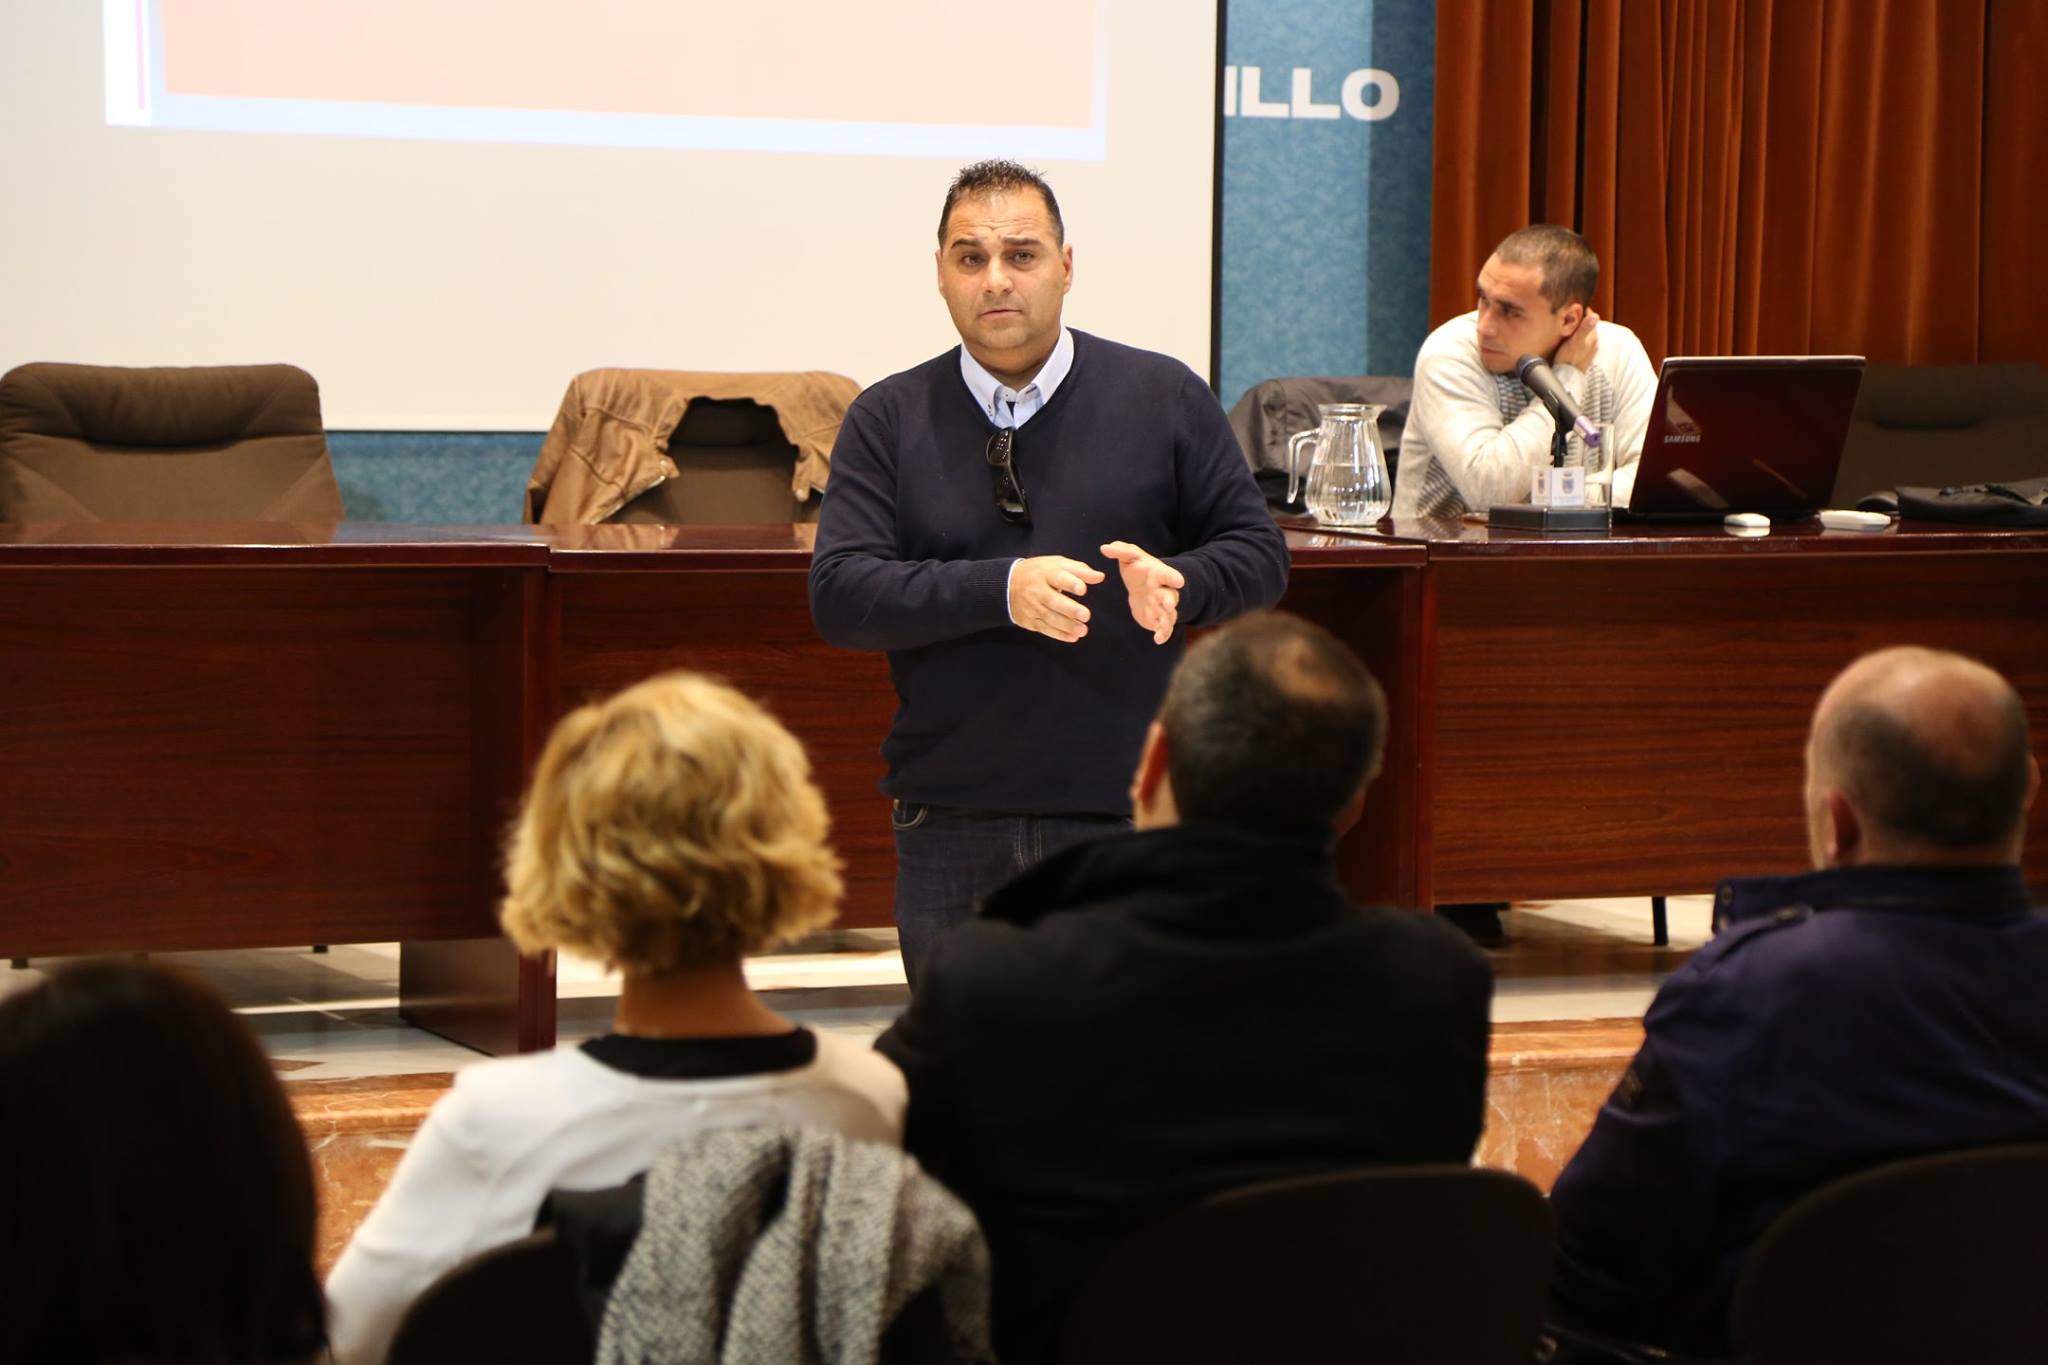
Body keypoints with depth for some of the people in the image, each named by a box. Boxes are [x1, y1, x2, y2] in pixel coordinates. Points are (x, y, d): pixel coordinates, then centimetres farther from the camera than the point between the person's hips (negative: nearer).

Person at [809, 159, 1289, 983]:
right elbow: (839, 596, -6)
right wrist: (1000, 589, -20)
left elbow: (1259, 554, 6)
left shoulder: (1164, 398, 5)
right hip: (950, 819, 1)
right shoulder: (889, 420, 4)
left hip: (1123, 819, -1)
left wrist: (1173, 583, -17)